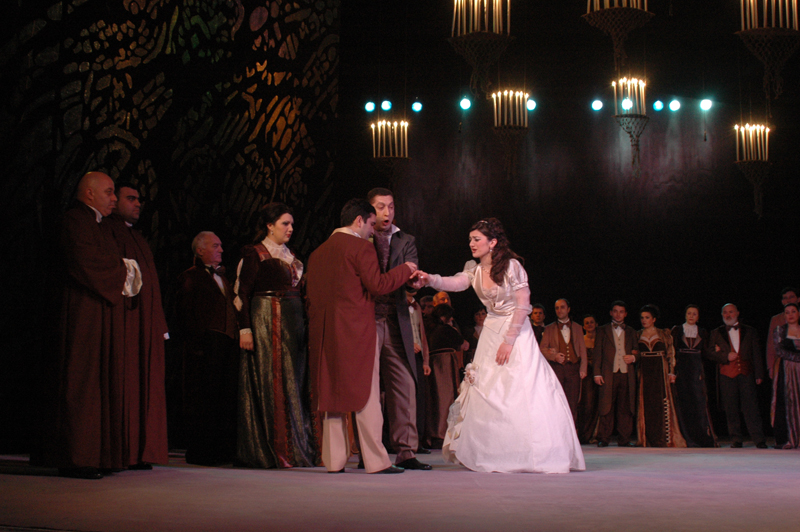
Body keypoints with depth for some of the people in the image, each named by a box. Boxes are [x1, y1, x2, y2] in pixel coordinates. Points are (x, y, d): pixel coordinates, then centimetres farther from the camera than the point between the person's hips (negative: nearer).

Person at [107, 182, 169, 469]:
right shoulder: (107, 231, 0)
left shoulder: (137, 238, 26)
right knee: (123, 383, -11)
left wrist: (160, 324, 19)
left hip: (147, 324, 9)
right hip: (124, 317, -9)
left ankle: (140, 452, 5)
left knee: (146, 385, 4)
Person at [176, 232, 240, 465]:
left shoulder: (222, 276, 23)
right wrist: (195, 345, -14)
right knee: (203, 401, -4)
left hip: (228, 344, 7)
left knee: (227, 399, 6)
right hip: (205, 347, -7)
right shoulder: (190, 277, 1)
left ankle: (224, 450, 11)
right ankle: (200, 452, 1)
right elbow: (185, 315, -5)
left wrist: (238, 336, 10)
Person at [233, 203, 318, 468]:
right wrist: (245, 329, -17)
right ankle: (273, 451, -4)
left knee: (295, 383, 4)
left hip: (294, 324, 7)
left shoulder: (290, 256, 18)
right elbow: (243, 293, -8)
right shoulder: (254, 253, -2)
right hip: (266, 324, -7)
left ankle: (299, 447, 8)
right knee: (271, 383, -7)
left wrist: (305, 325, 11)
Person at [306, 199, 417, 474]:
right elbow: (378, 284, -14)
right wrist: (405, 269, -1)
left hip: (325, 332, 7)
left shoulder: (318, 252, 15)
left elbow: (310, 293, 15)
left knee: (332, 393, 8)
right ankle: (376, 461, 0)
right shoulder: (361, 247, -7)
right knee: (366, 395, -3)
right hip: (357, 330, -7)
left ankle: (333, 460, 9)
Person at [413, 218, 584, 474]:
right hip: (491, 332, 6)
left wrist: (509, 340, -17)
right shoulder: (474, 269, 5)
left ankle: (531, 455, 3)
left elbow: (523, 305, -15)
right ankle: (493, 455, 11)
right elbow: (456, 283, -14)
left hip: (516, 333, -6)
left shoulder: (511, 265, -12)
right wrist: (431, 279, -32)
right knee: (486, 393, 2)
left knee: (521, 393, -8)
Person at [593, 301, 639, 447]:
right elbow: (597, 353, 6)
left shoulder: (631, 333, 20)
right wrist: (597, 373, -4)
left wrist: (634, 357, -2)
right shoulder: (602, 330, 13)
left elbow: (637, 352, 22)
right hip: (608, 374, -2)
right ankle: (603, 439, 0)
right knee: (606, 407, -5)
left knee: (625, 408, -1)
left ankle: (624, 439, 4)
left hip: (627, 374, 2)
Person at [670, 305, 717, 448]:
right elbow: (672, 351, 1)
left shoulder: (703, 333, 13)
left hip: (697, 371, 1)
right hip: (681, 371, -1)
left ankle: (706, 438, -4)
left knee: (700, 403, -8)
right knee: (684, 405, -3)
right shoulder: (677, 330, 7)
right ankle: (689, 440, 1)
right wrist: (672, 371, -8)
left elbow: (704, 354, 13)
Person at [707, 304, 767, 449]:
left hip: (746, 373, -1)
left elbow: (756, 354, 10)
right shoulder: (716, 333, 14)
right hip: (727, 375, 1)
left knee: (751, 407, -7)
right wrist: (726, 357, -8)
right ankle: (736, 440, 7)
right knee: (731, 409, 0)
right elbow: (709, 352, 7)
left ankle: (759, 440, -5)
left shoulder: (750, 331, 14)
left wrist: (758, 374, 2)